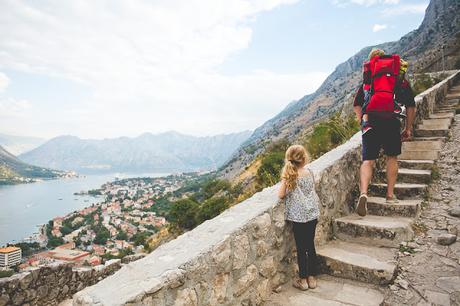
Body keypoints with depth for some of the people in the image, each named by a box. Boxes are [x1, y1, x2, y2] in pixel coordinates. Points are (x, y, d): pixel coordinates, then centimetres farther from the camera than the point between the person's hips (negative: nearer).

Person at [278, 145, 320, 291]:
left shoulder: (288, 176, -13)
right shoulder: (309, 172, -1)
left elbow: (281, 195, -11)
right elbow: (312, 191, 10)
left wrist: (284, 182, 6)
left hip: (298, 217, -4)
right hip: (312, 214, 4)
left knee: (301, 248, 8)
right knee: (310, 246, 16)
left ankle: (303, 280, 20)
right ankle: (312, 278, 28)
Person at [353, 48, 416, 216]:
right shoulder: (401, 80, 18)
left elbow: (357, 104, 16)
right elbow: (411, 106, 15)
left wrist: (362, 123, 20)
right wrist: (408, 128, 20)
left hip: (371, 121, 0)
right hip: (392, 122, 0)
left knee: (368, 160, 1)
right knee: (392, 157, 18)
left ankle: (363, 193, -19)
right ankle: (390, 195, 21)